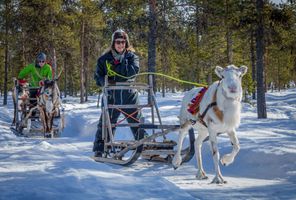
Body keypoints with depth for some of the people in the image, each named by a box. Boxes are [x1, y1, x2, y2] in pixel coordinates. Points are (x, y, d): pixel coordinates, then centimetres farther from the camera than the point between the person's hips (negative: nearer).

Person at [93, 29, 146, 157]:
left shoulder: (131, 56, 7)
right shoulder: (104, 59, 5)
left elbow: (134, 70, -12)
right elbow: (98, 76, 3)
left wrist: (116, 67, -14)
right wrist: (105, 81, -18)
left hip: (129, 95, 1)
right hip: (112, 97, -1)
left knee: (137, 123, 6)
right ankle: (99, 150, 9)